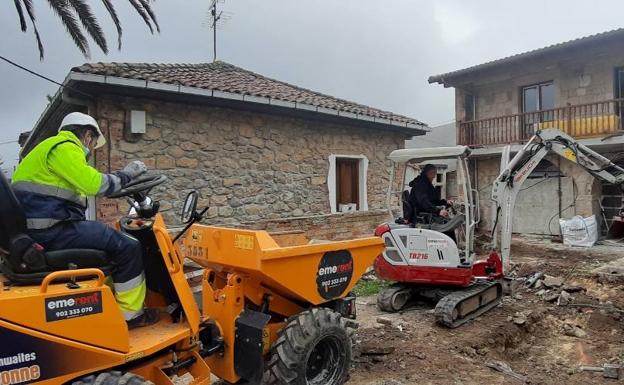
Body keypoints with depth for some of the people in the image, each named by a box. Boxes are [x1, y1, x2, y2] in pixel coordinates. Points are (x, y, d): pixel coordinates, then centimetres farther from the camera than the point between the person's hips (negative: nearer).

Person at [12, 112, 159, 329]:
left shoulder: (52, 147, 25)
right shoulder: (64, 147, -8)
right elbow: (93, 184, -20)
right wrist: (126, 174, -6)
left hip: (41, 229, 11)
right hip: (50, 230, -11)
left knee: (109, 242, 24)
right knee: (128, 247, -11)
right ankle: (131, 314, 0)